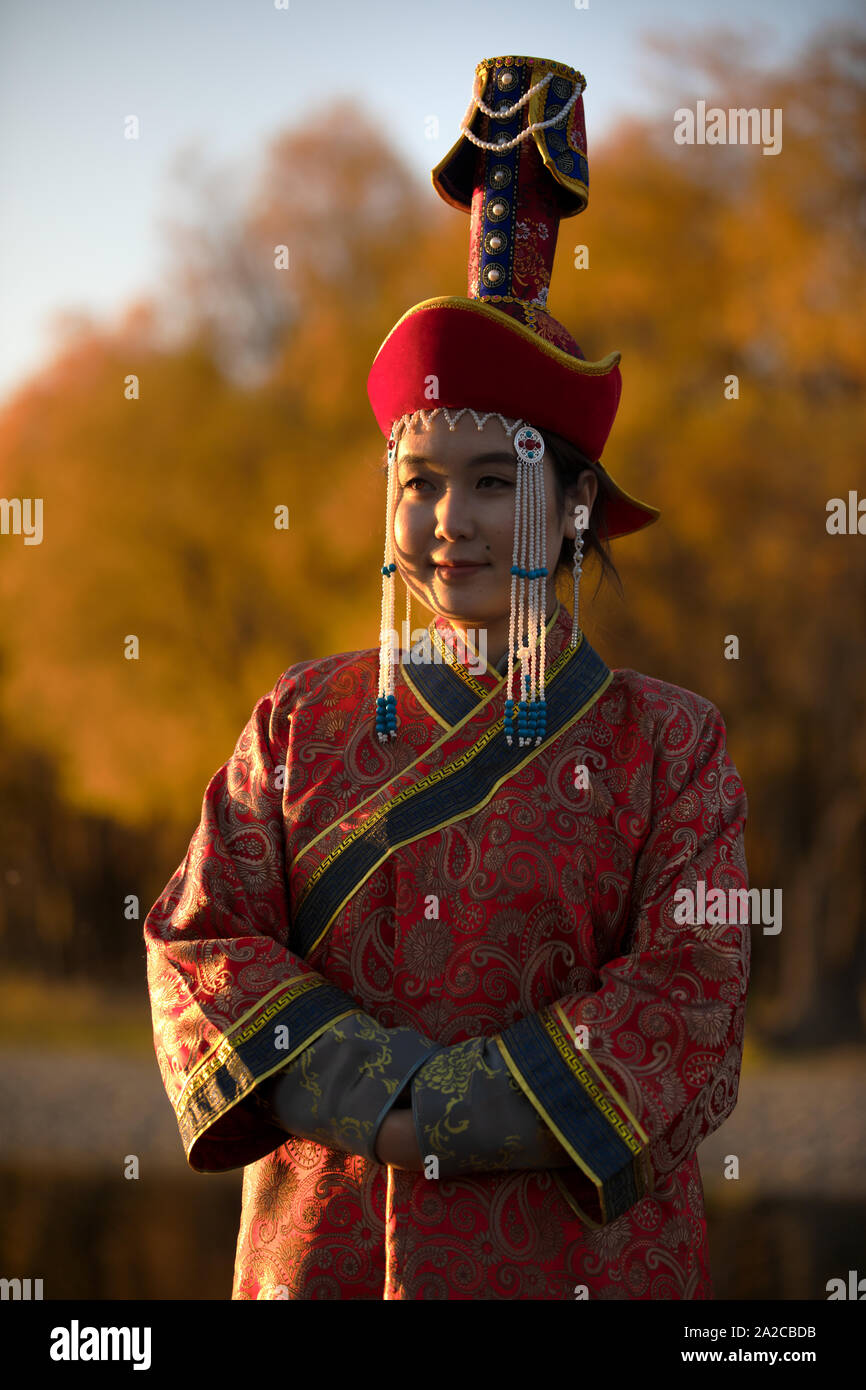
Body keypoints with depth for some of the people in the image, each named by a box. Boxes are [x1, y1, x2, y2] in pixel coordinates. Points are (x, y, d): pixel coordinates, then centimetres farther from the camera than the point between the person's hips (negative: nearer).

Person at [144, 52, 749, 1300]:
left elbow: (688, 1003, -7)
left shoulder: (667, 745, 1)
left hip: (580, 1257, -1)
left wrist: (450, 1104, -19)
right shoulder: (305, 720, 7)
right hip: (323, 1246, 1)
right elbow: (203, 939, 0)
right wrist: (364, 1082, -18)